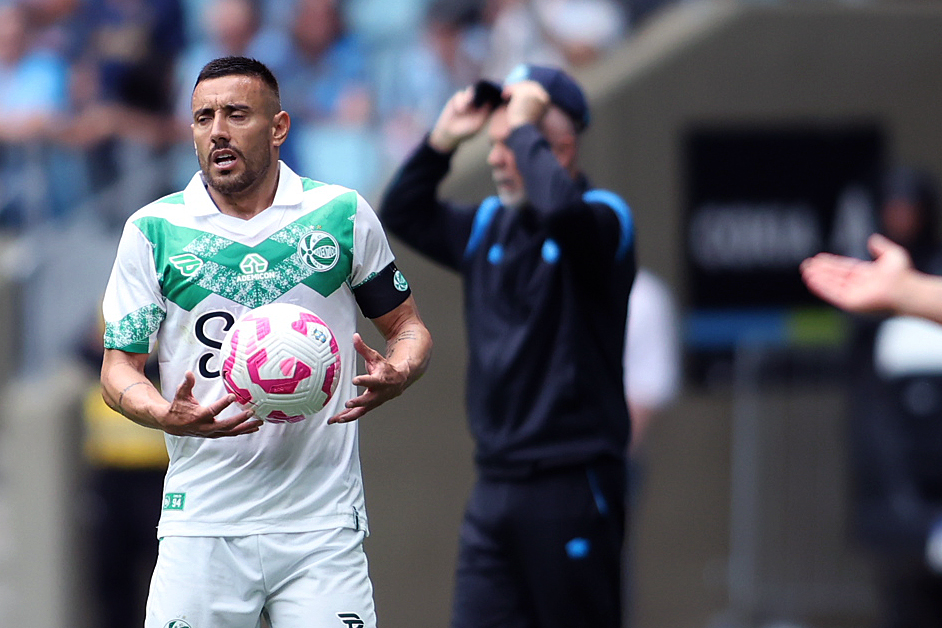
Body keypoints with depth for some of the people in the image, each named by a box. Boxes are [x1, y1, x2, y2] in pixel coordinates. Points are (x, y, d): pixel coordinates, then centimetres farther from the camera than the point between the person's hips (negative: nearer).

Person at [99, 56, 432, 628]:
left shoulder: (344, 215, 4)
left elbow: (407, 325, 14)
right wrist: (169, 416, -16)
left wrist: (394, 376, -10)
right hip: (202, 527, 0)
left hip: (321, 523, 0)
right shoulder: (152, 231, 3)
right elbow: (120, 367, 6)